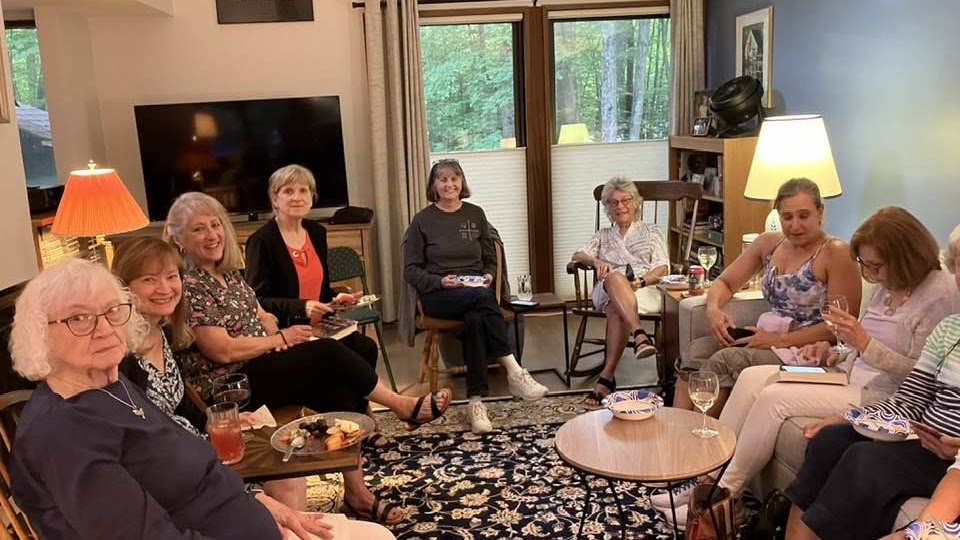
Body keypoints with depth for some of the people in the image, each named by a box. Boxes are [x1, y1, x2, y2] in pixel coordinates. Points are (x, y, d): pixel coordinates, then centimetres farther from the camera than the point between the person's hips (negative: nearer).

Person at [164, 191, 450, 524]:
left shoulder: (228, 273, 11)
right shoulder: (187, 285, -15)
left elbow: (261, 316, 17)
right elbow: (222, 350, -20)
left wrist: (275, 331, -7)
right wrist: (281, 338, -11)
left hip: (259, 367, 8)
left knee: (341, 391, -16)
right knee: (328, 352, -21)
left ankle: (356, 492, -10)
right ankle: (404, 406, -3)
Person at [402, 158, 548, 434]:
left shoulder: (476, 214, 15)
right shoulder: (423, 220, 6)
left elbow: (490, 259, 19)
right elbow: (411, 270, 3)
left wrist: (488, 275, -5)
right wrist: (440, 281, -14)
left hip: (476, 291, 2)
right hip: (438, 296, -2)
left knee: (476, 319, -35)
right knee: (482, 297, -36)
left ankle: (476, 402, -36)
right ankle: (514, 371, -38)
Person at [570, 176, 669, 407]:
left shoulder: (651, 231, 25)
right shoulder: (603, 236, 32)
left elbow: (663, 267, 10)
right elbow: (577, 256, 15)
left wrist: (640, 281, -13)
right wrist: (596, 261, -10)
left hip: (645, 290, -1)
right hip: (608, 291, 2)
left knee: (617, 310, -39)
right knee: (615, 278, -40)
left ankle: (606, 378, -46)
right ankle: (639, 335, -57)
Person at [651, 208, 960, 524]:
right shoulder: (888, 284, 11)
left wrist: (864, 343, -25)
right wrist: (834, 354, 0)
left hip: (882, 396, -9)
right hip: (854, 374, 9)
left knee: (775, 398, -22)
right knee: (751, 378, -6)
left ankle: (725, 492, -8)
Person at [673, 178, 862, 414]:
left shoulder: (836, 253, -8)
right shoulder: (769, 242, 12)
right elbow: (724, 282, 17)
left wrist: (780, 339, -17)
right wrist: (713, 310, -7)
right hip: (767, 339, 6)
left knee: (725, 359, -28)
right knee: (699, 348, -19)